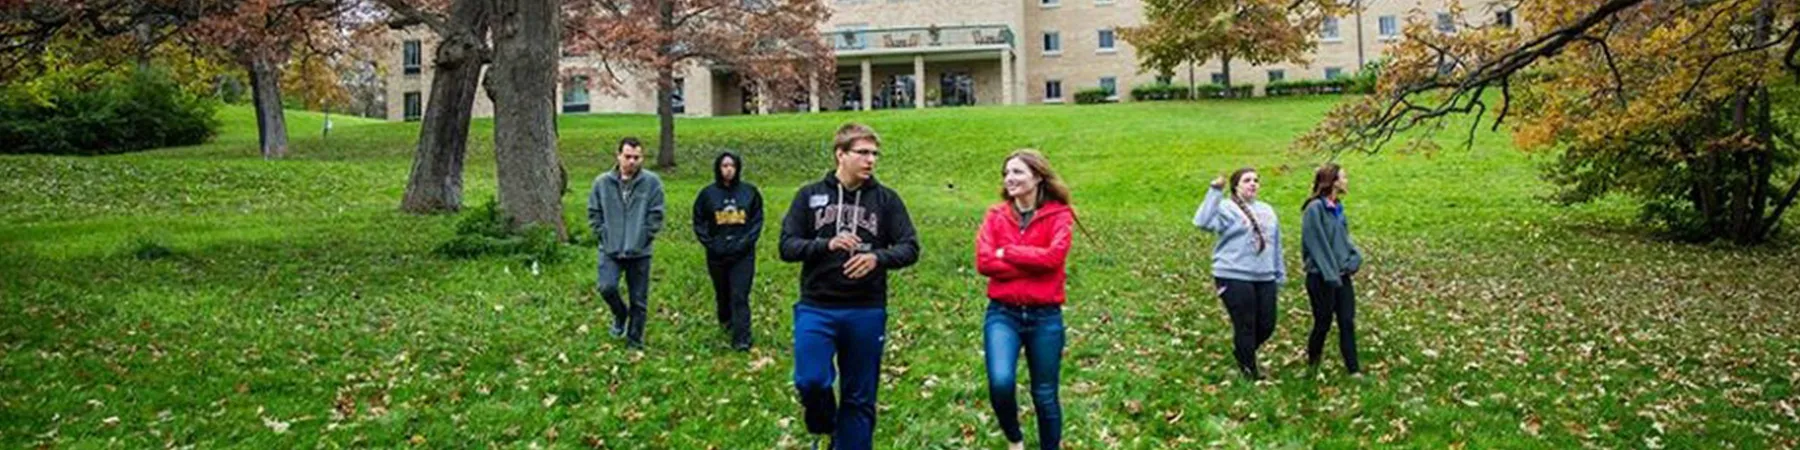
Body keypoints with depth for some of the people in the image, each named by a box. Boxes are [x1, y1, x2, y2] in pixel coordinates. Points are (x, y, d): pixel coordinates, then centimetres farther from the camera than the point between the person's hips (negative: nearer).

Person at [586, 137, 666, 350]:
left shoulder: (652, 182, -6)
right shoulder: (602, 182, 0)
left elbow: (656, 215, -4)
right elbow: (594, 212, 7)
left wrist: (644, 238, -9)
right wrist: (603, 235, -1)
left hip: (639, 251, -1)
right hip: (610, 250, 1)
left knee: (639, 300, 6)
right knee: (607, 287, -17)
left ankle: (635, 341, 23)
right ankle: (620, 314, 16)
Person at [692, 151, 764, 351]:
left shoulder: (750, 192, 0)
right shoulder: (708, 193, 0)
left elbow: (757, 220, 2)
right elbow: (699, 222, 3)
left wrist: (746, 242, -9)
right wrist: (710, 243, -7)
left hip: (743, 254, -1)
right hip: (717, 255, 1)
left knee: (740, 296, -7)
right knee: (722, 293, 16)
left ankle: (741, 339, -8)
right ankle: (725, 321, 43)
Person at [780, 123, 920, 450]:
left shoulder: (886, 199, 3)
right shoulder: (810, 195, 4)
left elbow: (910, 248, 0)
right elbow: (787, 246, -1)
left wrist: (877, 257, -20)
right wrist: (826, 244, -19)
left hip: (866, 312, 1)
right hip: (816, 309, -1)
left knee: (860, 396, 7)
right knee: (811, 381, -13)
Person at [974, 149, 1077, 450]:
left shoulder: (1058, 214, -1)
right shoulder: (996, 214, 4)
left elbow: (1054, 256, -18)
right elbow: (984, 261, -9)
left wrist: (1006, 252, -11)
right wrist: (1035, 265, -15)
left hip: (1045, 316, -1)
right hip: (1002, 313, 1)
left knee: (1045, 395, 9)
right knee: (1001, 381, -19)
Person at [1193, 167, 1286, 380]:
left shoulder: (1266, 210, 17)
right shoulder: (1227, 209, -5)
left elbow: (1276, 244, 22)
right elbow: (1202, 222, -24)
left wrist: (1280, 273, 22)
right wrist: (1215, 192, -26)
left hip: (1264, 278, 7)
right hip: (1235, 278, -6)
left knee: (1267, 325, 9)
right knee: (1246, 325, -1)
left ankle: (1241, 353, 35)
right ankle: (1250, 369, 14)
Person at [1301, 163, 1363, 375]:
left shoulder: (1337, 208, 10)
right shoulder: (1315, 209, -15)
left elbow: (1344, 238, 16)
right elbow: (1317, 245, -18)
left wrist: (1355, 257, -3)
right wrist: (1330, 275, -19)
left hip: (1341, 276, 7)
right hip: (1321, 278, -7)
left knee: (1347, 322, 4)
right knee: (1323, 323, 4)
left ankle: (1354, 369, 7)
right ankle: (1312, 364, 22)